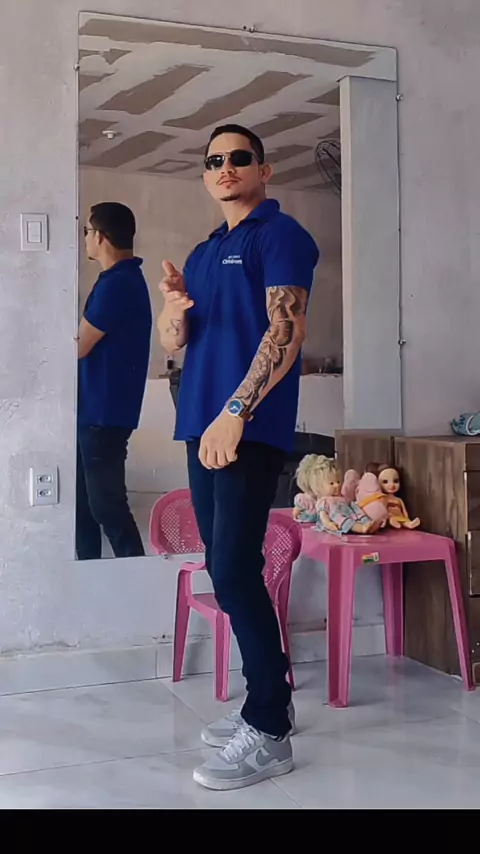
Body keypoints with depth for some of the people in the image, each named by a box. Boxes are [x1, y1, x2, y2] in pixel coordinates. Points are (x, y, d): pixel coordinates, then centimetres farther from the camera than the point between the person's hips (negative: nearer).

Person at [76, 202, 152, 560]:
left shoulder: (116, 284, -17)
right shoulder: (125, 279, 15)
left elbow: (78, 347, -14)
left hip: (104, 413, -10)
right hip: (96, 410, 10)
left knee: (106, 505, -5)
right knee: (85, 503, 15)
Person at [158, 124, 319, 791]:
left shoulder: (280, 235, -2)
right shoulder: (203, 253, 22)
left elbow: (285, 331, -13)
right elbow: (173, 343, 18)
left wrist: (236, 413, -21)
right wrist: (175, 307, -5)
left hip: (251, 430, -8)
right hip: (205, 428, 8)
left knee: (234, 572, -13)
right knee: (227, 570, 9)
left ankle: (269, 735, -4)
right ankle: (263, 705, 21)